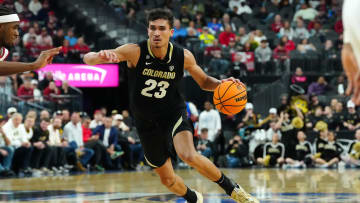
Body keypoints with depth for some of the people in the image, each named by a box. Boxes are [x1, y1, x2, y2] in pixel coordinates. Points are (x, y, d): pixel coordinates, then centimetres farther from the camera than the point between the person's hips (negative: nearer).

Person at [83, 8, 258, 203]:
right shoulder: (135, 52, -19)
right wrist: (100, 56, -49)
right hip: (147, 123, 1)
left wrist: (222, 84, -17)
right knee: (168, 179, 11)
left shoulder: (183, 56, -13)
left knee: (189, 156, -31)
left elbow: (204, 82, 6)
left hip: (173, 114, -1)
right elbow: (87, 59, -24)